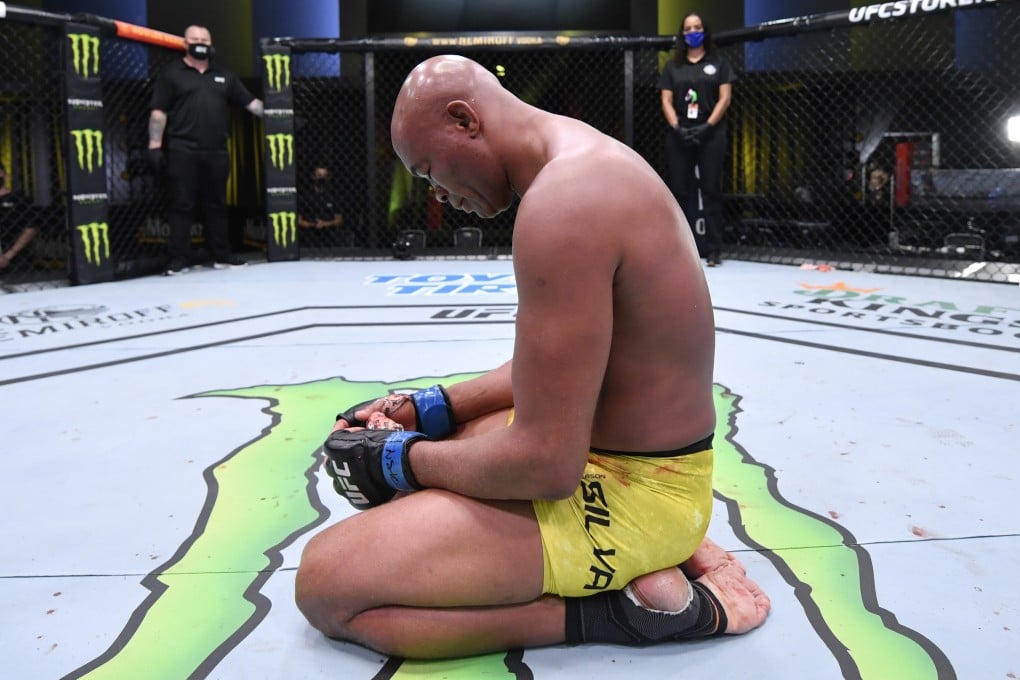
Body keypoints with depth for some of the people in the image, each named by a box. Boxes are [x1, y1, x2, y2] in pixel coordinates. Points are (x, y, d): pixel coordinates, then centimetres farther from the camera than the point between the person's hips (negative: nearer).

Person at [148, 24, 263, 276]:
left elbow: (251, 102, 14)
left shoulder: (224, 76, 17)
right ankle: (179, 259, 0)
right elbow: (159, 112, 0)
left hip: (216, 151, 4)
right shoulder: (171, 74, 4)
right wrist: (155, 145, -8)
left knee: (216, 204, 10)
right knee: (182, 205, -3)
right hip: (183, 151, -4)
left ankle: (222, 255, 17)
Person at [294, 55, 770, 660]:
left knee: (325, 584, -12)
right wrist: (436, 407, 12)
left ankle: (618, 608, -8)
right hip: (635, 449, 11)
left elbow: (546, 465, -25)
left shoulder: (562, 202, -24)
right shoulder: (587, 160, 10)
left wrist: (405, 460, -9)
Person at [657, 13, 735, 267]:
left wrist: (707, 126, -12)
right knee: (679, 191, 2)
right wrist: (676, 128, -10)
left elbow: (725, 98, 1)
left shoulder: (718, 63, 8)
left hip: (710, 134, -2)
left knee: (711, 191, -4)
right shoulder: (672, 66, 13)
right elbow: (666, 101, 6)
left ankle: (714, 250, -4)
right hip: (679, 135, 2)